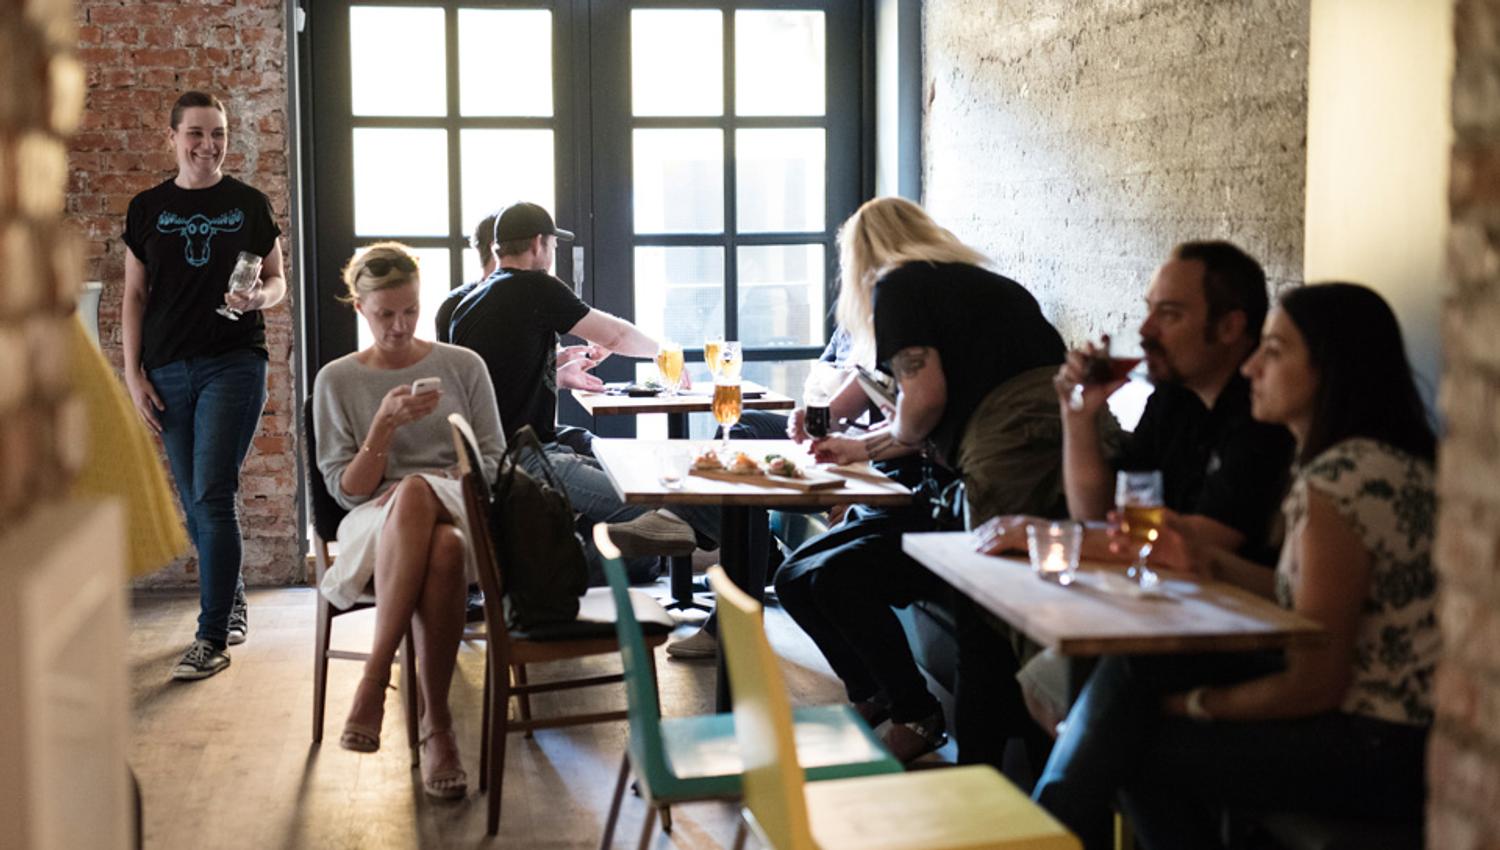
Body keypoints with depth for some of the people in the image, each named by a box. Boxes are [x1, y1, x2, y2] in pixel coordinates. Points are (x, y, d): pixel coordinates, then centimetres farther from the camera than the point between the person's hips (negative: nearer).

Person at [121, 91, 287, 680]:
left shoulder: (249, 204, 4)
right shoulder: (147, 209, 9)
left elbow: (278, 282, 9)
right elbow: (135, 296, 9)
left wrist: (259, 296, -15)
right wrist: (134, 374, 2)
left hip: (234, 363, -3)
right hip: (168, 370, 3)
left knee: (212, 496, -11)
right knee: (194, 502, 9)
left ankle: (213, 637, -7)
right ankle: (232, 601, 30)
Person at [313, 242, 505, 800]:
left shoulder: (464, 366, 13)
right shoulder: (337, 381, 11)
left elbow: (491, 461, 10)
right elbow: (346, 488, 4)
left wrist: (429, 485, -9)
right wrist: (386, 424, -11)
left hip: (459, 513, 1)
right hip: (373, 525, -1)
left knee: (415, 491, -41)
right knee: (441, 552, -41)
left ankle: (375, 679, -35)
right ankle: (437, 726, -37)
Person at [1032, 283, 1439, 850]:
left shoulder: (1343, 480, -23)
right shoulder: (1366, 460, 9)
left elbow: (1314, 684, -20)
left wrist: (1199, 705, -6)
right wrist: (1210, 561, 0)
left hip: (1382, 750, -9)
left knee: (1140, 749, -6)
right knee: (1132, 667, 1)